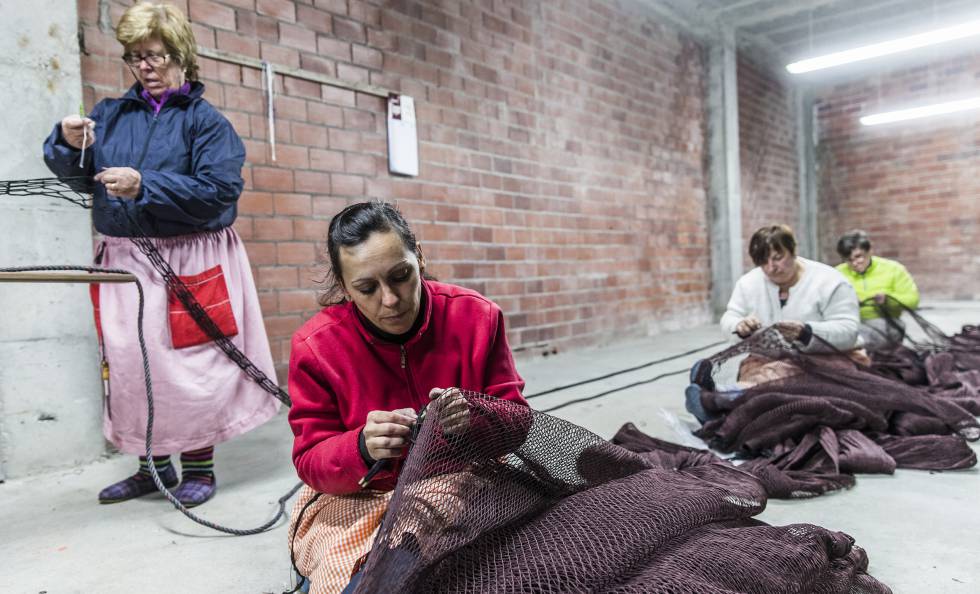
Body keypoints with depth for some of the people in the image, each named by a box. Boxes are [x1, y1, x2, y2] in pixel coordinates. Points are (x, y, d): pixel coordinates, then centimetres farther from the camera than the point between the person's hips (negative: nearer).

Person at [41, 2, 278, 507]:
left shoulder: (205, 120, -1)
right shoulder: (112, 113, 13)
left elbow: (220, 189, -14)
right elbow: (69, 169, 9)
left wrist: (145, 186, -22)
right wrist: (68, 142, -13)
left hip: (189, 264, -5)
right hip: (124, 261, 5)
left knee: (189, 362, -2)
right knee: (128, 362, 9)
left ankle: (199, 465, 15)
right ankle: (153, 465, 25)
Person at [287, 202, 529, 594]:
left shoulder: (476, 315, -11)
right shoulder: (316, 346, -13)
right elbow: (311, 462, -9)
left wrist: (478, 418, -30)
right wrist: (362, 448, -33)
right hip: (361, 499, -1)